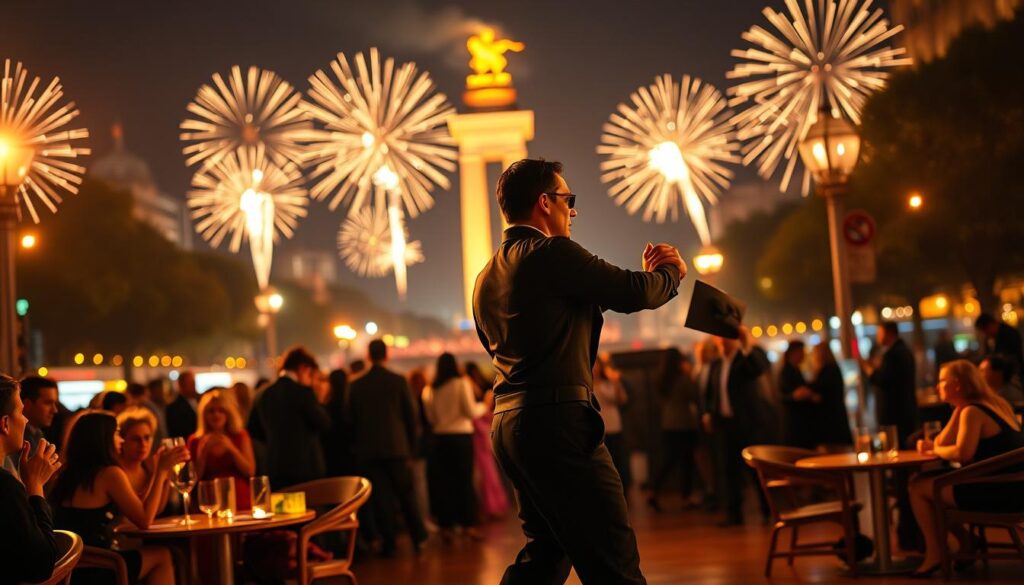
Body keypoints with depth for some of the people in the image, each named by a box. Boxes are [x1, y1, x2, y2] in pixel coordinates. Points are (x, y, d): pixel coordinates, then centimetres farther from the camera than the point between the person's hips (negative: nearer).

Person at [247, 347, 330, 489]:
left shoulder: (264, 394, 9)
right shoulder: (302, 391, -11)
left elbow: (254, 430, 17)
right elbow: (324, 424, -9)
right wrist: (319, 401, 4)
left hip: (275, 470, 7)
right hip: (305, 468, -7)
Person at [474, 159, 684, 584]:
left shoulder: (487, 277, 18)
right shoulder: (552, 254, -10)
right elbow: (635, 294, -10)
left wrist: (644, 274, 20)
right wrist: (670, 271, 12)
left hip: (508, 422, 9)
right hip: (557, 421, -9)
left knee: (546, 550, 20)